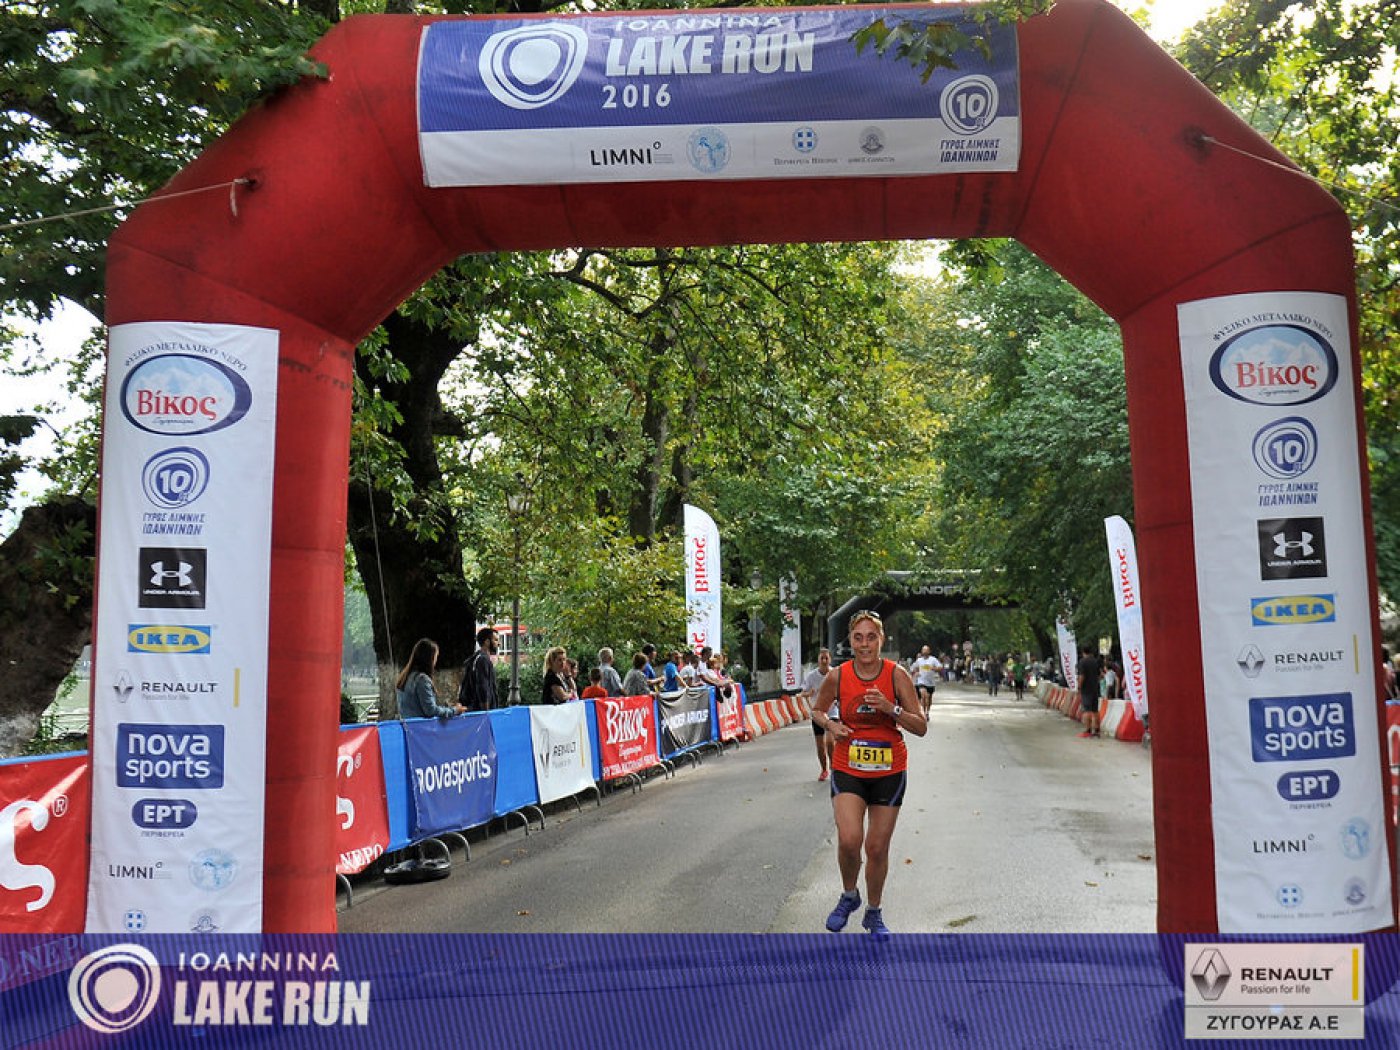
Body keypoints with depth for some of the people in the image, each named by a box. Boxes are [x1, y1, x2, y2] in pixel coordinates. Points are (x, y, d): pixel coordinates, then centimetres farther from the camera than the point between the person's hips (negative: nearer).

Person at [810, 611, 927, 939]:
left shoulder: (897, 675, -9)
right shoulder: (837, 677, -6)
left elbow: (921, 727, -8)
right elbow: (817, 710, 13)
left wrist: (891, 709, -24)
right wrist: (830, 725, -9)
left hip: (889, 772, 0)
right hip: (847, 769, 0)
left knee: (877, 847, 7)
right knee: (849, 840, -19)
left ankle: (874, 913, 31)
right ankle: (849, 896, 12)